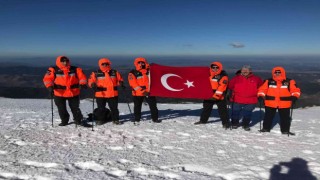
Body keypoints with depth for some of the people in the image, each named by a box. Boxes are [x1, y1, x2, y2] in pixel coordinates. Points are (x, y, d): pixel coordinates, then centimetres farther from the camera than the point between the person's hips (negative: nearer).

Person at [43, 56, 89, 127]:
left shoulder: (75, 69, -1)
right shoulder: (53, 70, -6)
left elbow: (82, 77, -1)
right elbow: (47, 78, -10)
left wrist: (83, 84, -19)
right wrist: (50, 86, -26)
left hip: (74, 93, 0)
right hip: (59, 94, 0)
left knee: (75, 108, 10)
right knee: (62, 109, 12)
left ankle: (78, 120, 26)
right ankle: (64, 121, 32)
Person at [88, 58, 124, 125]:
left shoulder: (115, 72, 5)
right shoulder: (96, 74, -1)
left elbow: (119, 79, 13)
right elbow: (91, 81, 0)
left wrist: (121, 83, -6)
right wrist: (93, 85, -20)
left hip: (113, 94, 1)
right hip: (100, 94, -1)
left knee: (114, 108, 10)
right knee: (101, 108, 9)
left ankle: (115, 119, 24)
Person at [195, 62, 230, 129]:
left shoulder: (223, 76, -13)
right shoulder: (209, 75, 5)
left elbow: (222, 86, -21)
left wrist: (216, 95, -27)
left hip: (219, 97, -6)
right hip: (209, 95, 6)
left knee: (222, 110, -1)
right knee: (206, 108, 18)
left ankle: (226, 123, 9)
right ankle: (203, 120, 33)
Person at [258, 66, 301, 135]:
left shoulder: (289, 82, -2)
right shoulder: (268, 81, -1)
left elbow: (295, 90, -1)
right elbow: (262, 89, 2)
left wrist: (294, 97, -18)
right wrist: (261, 96, -12)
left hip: (284, 104, 0)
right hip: (270, 103, 0)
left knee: (285, 117, 11)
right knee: (268, 116, 12)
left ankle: (285, 130, 27)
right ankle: (266, 128, 28)